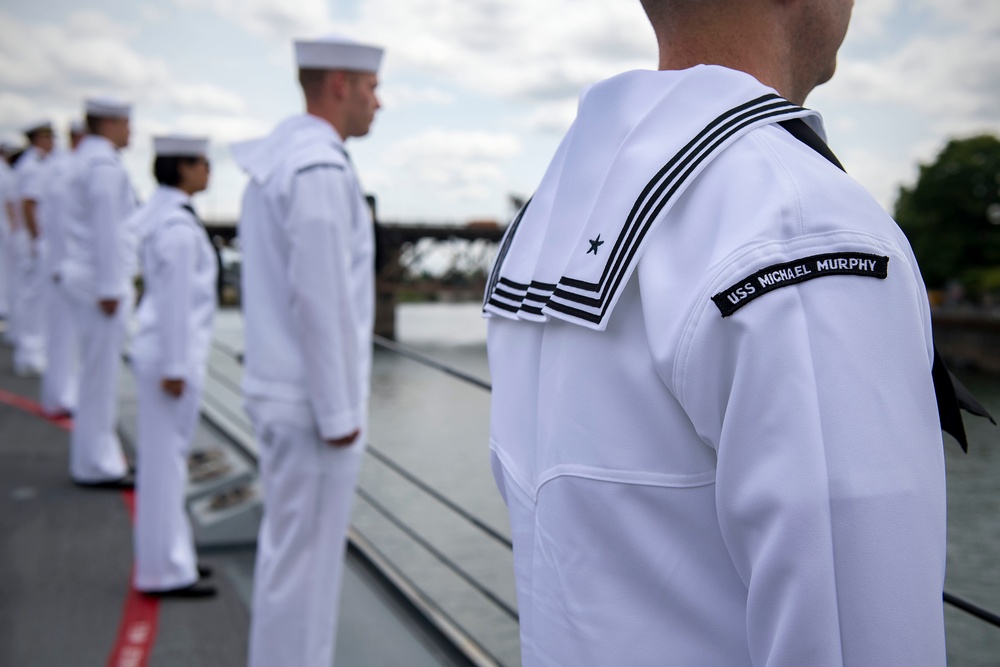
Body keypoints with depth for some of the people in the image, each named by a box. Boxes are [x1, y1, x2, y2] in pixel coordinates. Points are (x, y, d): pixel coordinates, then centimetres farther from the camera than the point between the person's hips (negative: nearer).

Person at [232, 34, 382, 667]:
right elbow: (322, 300, -23)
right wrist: (339, 414, -17)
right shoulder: (321, 169, -18)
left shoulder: (276, 157, 12)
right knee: (304, 560, 1)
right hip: (312, 402, -10)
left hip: (280, 389, 10)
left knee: (288, 547, 19)